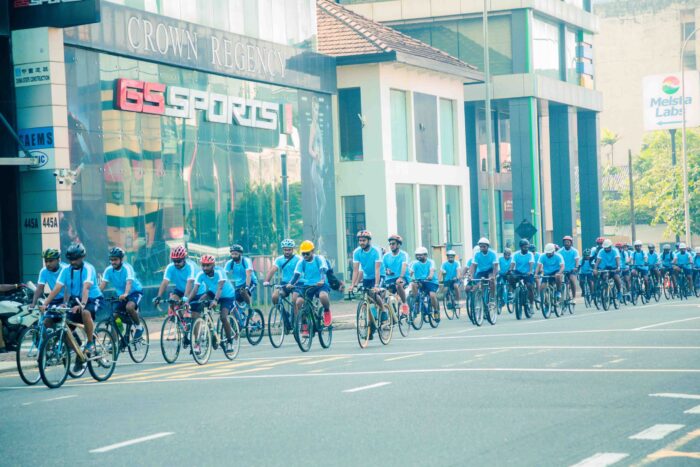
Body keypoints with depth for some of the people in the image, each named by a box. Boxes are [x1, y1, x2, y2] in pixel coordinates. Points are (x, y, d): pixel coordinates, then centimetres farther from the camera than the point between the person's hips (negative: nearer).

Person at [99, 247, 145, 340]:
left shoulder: (127, 268, -23)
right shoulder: (108, 270, -11)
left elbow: (129, 282, -37)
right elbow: (103, 284, -18)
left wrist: (125, 294, -56)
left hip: (135, 291, -6)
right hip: (121, 295, 6)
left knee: (129, 307, -35)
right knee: (113, 316, -7)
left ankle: (139, 326, -10)